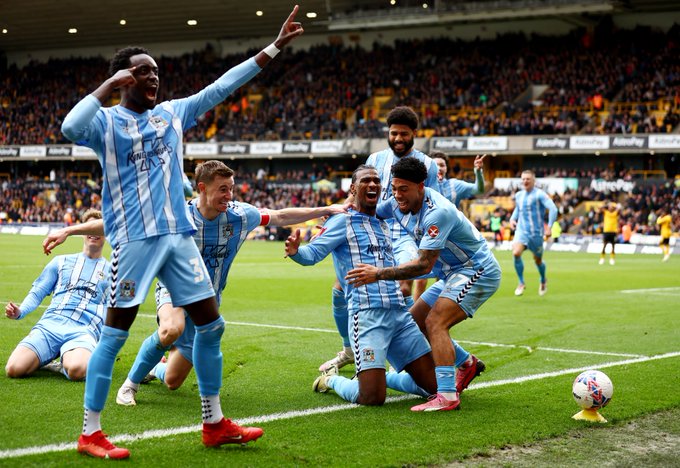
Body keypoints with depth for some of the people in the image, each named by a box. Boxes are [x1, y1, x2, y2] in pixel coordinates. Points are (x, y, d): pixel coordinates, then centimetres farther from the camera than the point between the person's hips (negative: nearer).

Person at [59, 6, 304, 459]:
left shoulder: (173, 113, 13)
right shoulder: (106, 121, -3)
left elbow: (221, 86, 15)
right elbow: (70, 127, -25)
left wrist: (273, 47, 13)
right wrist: (110, 84, -18)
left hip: (179, 235, 6)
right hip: (135, 238, -6)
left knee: (211, 324, 7)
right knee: (114, 334, -4)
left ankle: (214, 424, 18)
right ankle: (90, 433, 4)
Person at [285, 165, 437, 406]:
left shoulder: (383, 224, 20)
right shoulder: (343, 221, 2)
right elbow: (313, 253, -8)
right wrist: (295, 251, -29)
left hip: (399, 312, 7)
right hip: (367, 313, -6)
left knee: (433, 385, 6)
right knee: (372, 397, -15)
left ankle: (379, 375, 27)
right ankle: (331, 379, 16)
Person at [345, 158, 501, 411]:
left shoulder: (438, 212, -30)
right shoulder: (399, 204, -5)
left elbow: (424, 265, -34)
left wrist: (379, 273, -35)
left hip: (477, 271, -10)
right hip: (453, 274, 10)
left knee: (435, 322, -25)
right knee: (414, 321, 10)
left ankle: (447, 396, -30)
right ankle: (467, 364, 27)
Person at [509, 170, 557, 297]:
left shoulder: (539, 194, -9)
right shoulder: (518, 195, 10)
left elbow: (553, 209, -17)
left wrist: (549, 227, -23)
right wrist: (512, 218, 10)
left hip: (536, 232, -4)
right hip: (521, 231, 4)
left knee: (537, 260, 10)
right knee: (516, 253, -22)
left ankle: (543, 281, 41)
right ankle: (521, 283, -7)